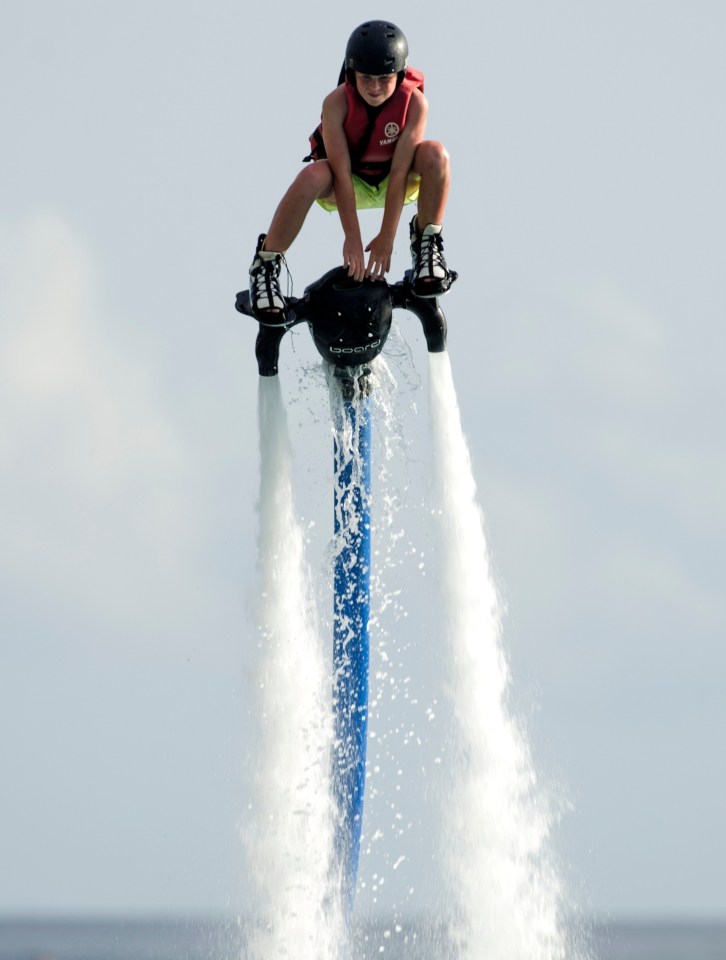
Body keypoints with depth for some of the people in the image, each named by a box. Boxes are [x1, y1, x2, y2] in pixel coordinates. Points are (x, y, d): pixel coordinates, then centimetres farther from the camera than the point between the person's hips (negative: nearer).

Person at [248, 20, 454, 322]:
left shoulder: (413, 102, -24)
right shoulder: (337, 103, -26)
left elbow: (400, 172, -25)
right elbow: (342, 171, -27)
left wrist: (387, 237, -24)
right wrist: (352, 238, -29)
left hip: (390, 182, 1)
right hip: (348, 185, -1)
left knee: (434, 154, -30)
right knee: (313, 177, -37)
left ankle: (426, 243, -9)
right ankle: (266, 264, -20)